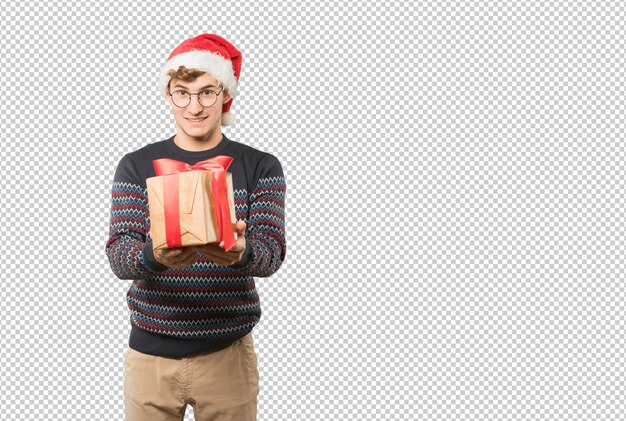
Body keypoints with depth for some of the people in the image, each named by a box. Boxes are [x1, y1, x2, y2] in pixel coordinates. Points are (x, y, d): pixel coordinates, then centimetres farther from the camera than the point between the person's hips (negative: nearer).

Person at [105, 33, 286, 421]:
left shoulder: (261, 167, 0)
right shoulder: (136, 166, 2)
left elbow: (272, 252, -10)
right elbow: (118, 255, -7)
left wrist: (240, 253, -34)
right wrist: (155, 256, -30)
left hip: (228, 353, 0)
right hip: (150, 352, 1)